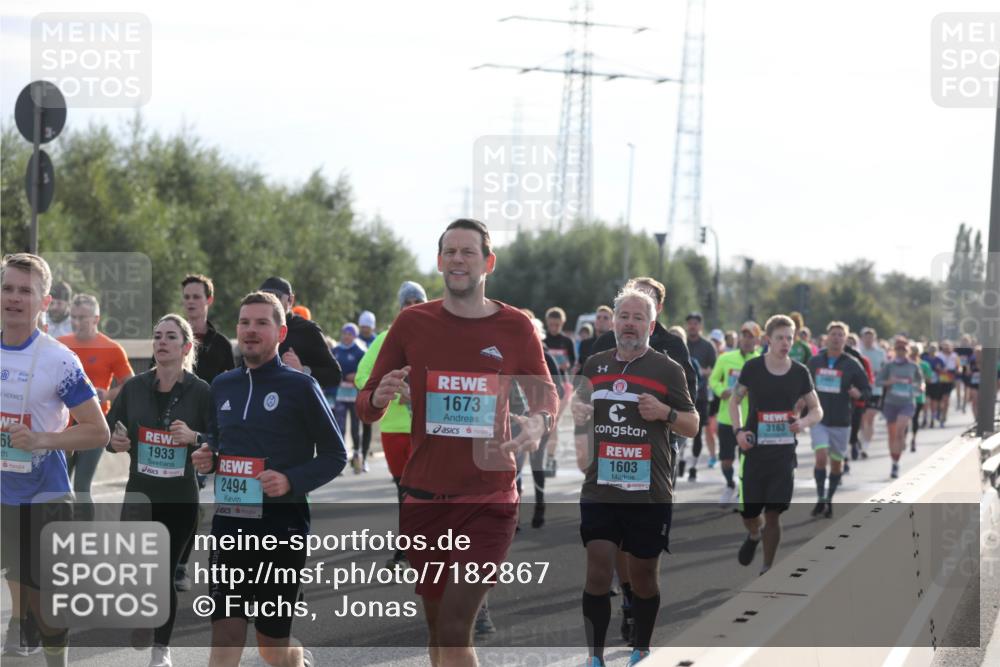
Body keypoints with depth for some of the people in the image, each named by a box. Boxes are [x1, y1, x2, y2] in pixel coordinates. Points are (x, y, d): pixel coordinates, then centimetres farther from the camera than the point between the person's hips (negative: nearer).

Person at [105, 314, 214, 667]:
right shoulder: (134, 387, 1)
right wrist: (115, 442, -10)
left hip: (181, 498, -2)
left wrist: (195, 437, -22)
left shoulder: (201, 391, -7)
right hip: (139, 492, 2)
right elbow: (109, 427, 12)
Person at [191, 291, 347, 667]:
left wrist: (291, 481, -18)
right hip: (229, 521, 4)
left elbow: (335, 455, -3)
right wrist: (207, 459, 1)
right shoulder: (222, 386, 10)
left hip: (281, 523, -4)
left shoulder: (300, 386, -5)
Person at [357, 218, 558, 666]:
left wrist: (537, 423, -13)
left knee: (455, 630, -14)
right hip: (424, 497, 2)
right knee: (437, 627, 13)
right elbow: (366, 407, 6)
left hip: (489, 501, -2)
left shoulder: (515, 326, 0)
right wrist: (380, 397, -18)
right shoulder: (412, 323, 2)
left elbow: (547, 395, 11)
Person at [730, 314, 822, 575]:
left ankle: (767, 569, 14)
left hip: (784, 452, 0)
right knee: (748, 511, 3)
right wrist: (739, 431, -7)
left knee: (773, 514, -1)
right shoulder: (752, 368, -4)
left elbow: (817, 410, 9)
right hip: (754, 449, 0)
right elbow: (734, 401, 8)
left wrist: (804, 422, -13)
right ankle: (754, 535, 39)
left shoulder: (800, 373, -1)